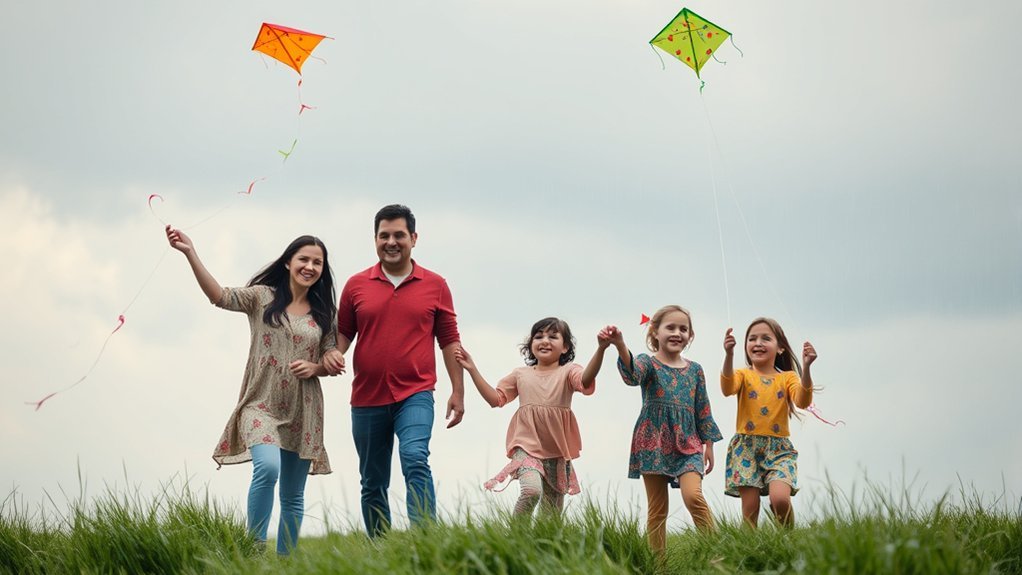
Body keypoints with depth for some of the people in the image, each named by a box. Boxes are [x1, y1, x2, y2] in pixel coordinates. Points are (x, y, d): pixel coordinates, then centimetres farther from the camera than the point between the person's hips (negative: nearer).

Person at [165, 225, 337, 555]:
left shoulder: (322, 313, 9)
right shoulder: (262, 297, 2)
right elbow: (220, 296, -14)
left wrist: (314, 368, -10)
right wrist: (190, 253, -26)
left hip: (302, 412, 3)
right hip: (262, 405, -3)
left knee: (293, 495, 8)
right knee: (267, 467, -29)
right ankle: (255, 548, -20)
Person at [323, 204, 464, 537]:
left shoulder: (435, 286, 5)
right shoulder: (356, 285, 7)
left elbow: (449, 340, 8)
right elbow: (343, 331, 13)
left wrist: (458, 391, 5)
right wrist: (334, 352, -10)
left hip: (415, 395, -3)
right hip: (367, 399, 3)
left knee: (414, 459, -26)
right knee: (373, 483, 9)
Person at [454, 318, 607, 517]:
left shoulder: (568, 372, 1)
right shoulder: (521, 374, 10)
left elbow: (585, 382, -21)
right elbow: (496, 398, 12)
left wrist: (601, 349, -38)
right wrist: (472, 370, 7)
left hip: (558, 450, 1)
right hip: (527, 446, -1)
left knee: (552, 509, 7)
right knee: (531, 490, -28)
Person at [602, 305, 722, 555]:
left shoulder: (694, 370, 12)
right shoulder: (649, 363, 0)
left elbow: (703, 410, 16)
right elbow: (632, 374, -25)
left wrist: (708, 445, 12)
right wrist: (620, 346, -45)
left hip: (687, 443, 2)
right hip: (654, 443, -1)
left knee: (693, 495, -20)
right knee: (657, 508, 1)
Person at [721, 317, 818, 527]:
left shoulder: (787, 377, 8)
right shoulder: (744, 375, 7)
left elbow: (802, 402, -11)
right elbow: (727, 389, -17)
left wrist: (806, 368, -24)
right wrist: (729, 355, -32)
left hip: (778, 447, 0)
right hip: (746, 446, 0)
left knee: (780, 498, -21)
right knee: (750, 506, -8)